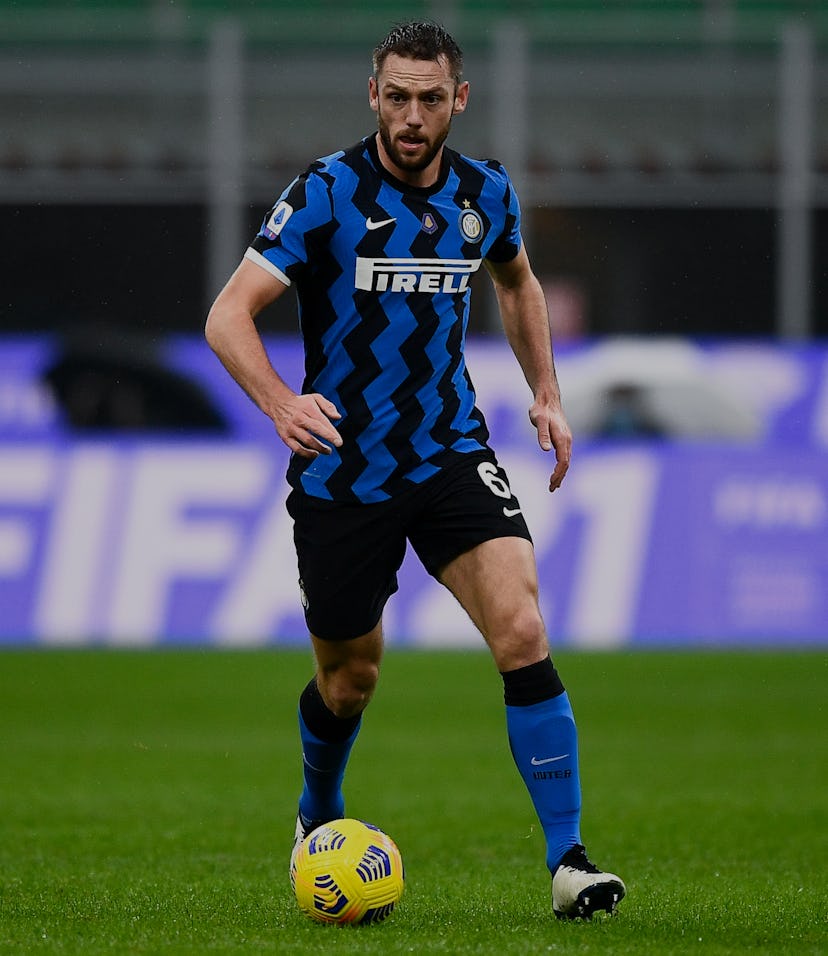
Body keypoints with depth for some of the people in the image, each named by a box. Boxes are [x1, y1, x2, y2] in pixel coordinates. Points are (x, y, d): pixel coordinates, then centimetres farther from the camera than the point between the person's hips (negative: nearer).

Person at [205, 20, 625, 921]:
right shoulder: (327, 193, -13)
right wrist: (280, 403, -36)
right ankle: (318, 815, 44)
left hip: (451, 456, 2)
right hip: (340, 468, -2)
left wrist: (546, 393, 15)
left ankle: (569, 861, -17)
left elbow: (516, 280, 25)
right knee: (349, 680, 10)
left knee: (521, 633, -19)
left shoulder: (485, 194, 1)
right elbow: (228, 316, -18)